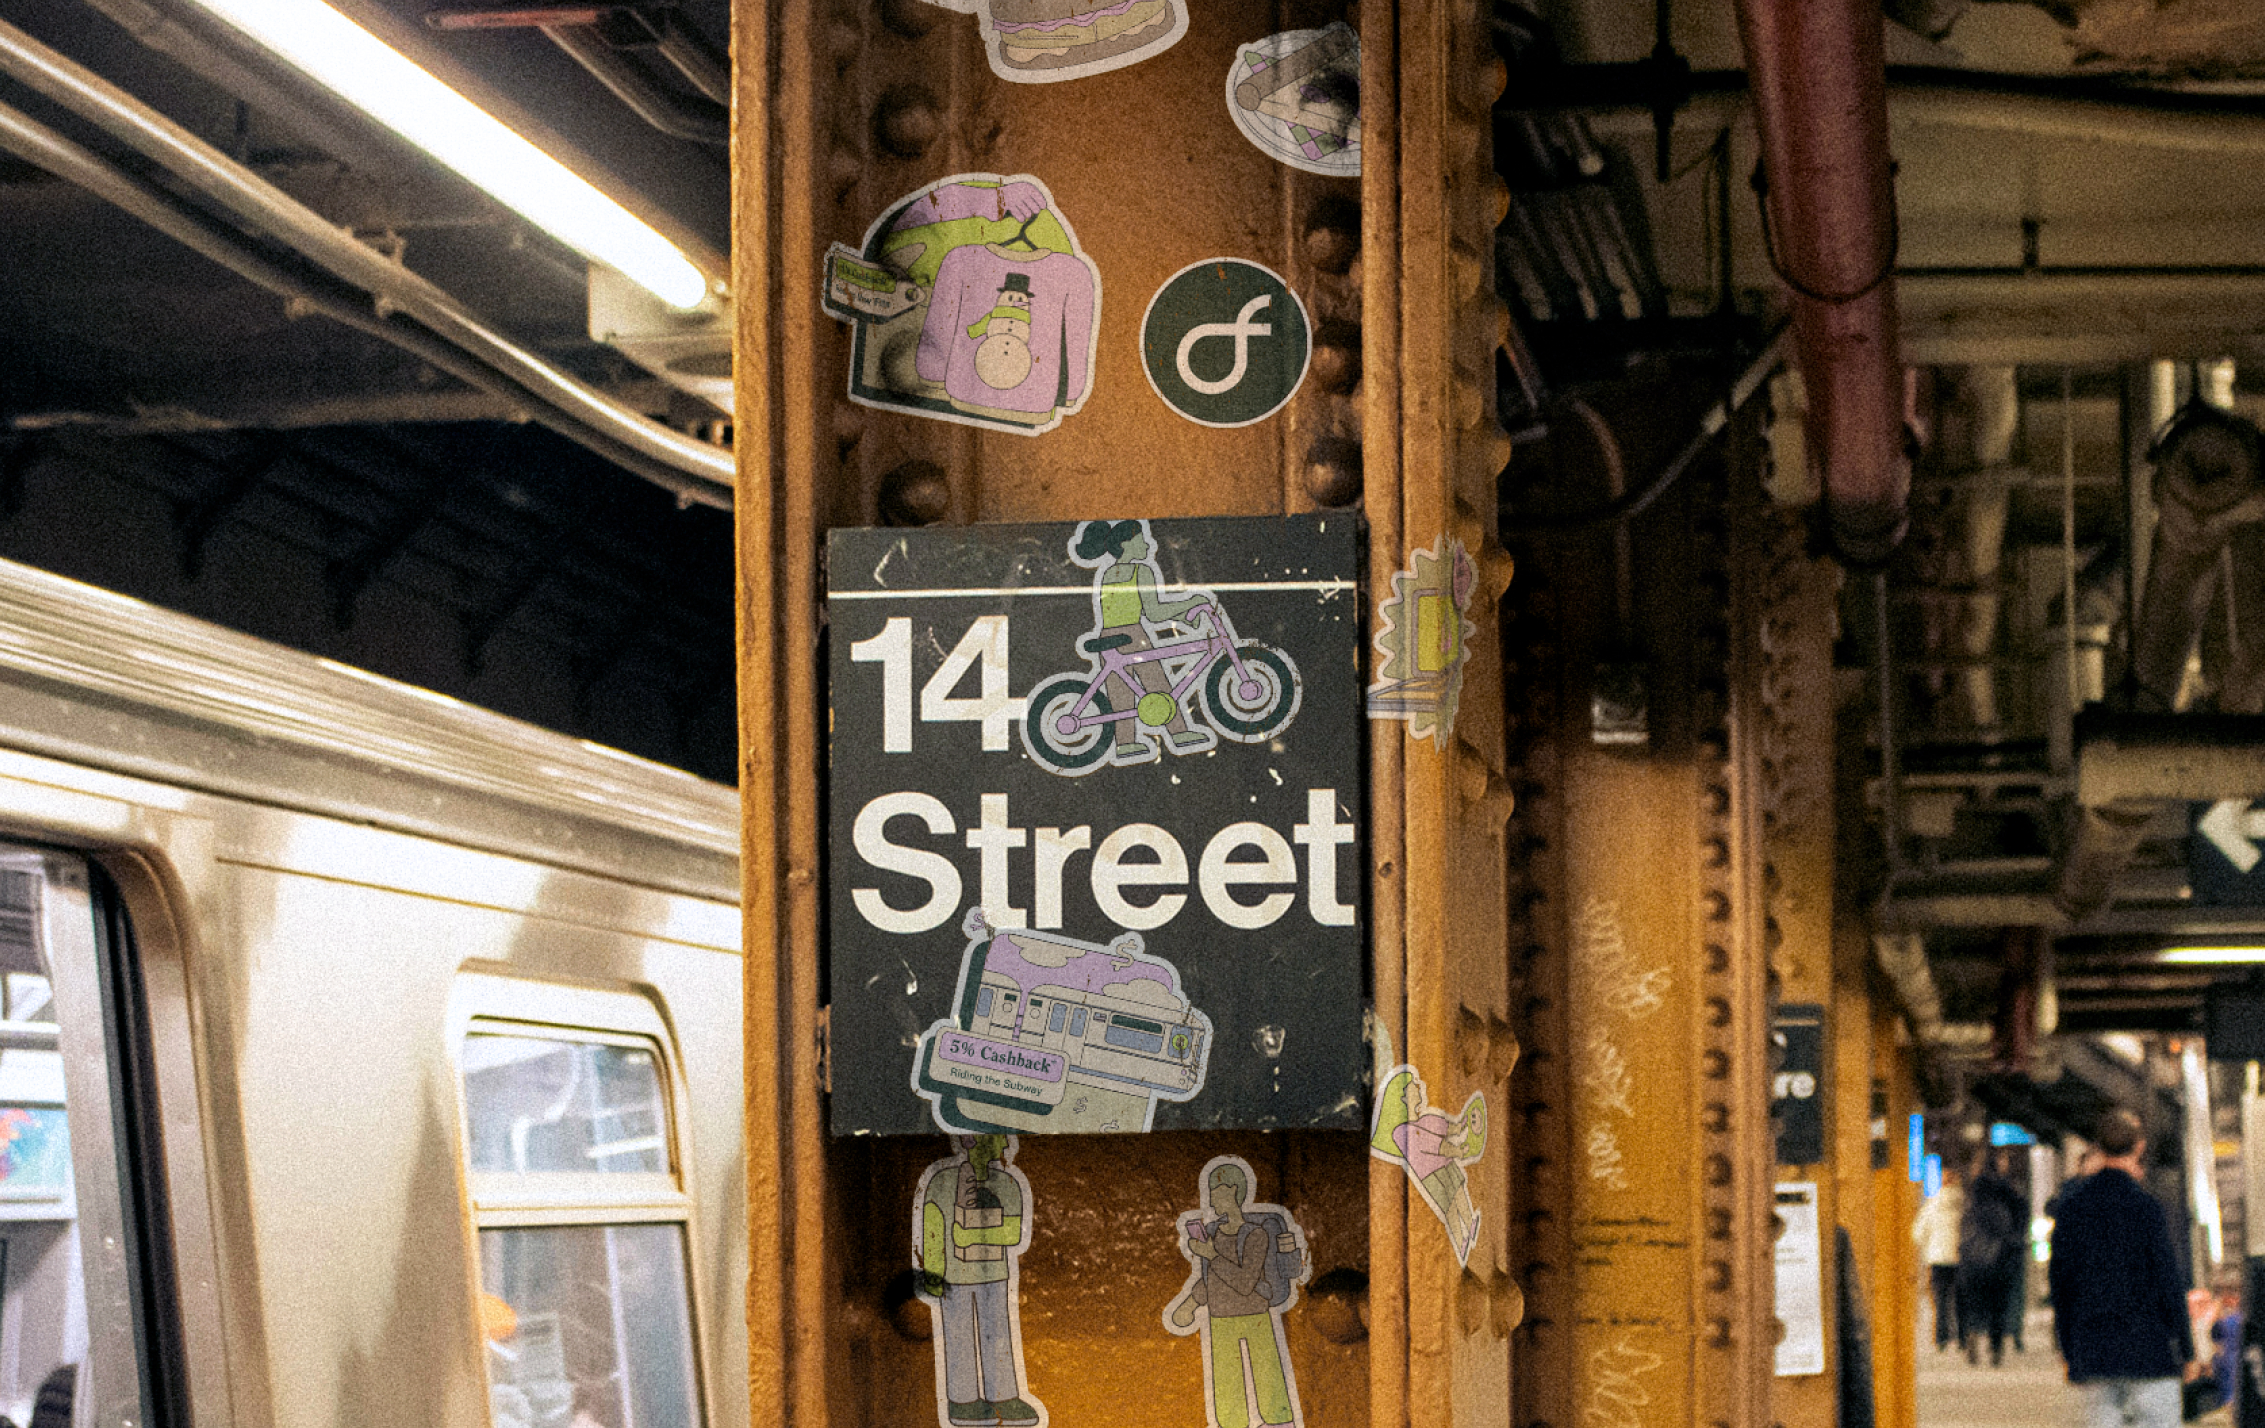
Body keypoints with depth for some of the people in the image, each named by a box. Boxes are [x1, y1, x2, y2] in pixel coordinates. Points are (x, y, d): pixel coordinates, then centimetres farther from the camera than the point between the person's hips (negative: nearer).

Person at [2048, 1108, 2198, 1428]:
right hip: (2148, 1348, -5)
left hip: (2092, 1353, 5)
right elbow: (2167, 1282, -7)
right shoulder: (2145, 1208, -10)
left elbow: (2060, 1282, 10)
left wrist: (2067, 1348, 17)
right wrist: (2185, 1349, 1)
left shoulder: (2071, 1208, 5)